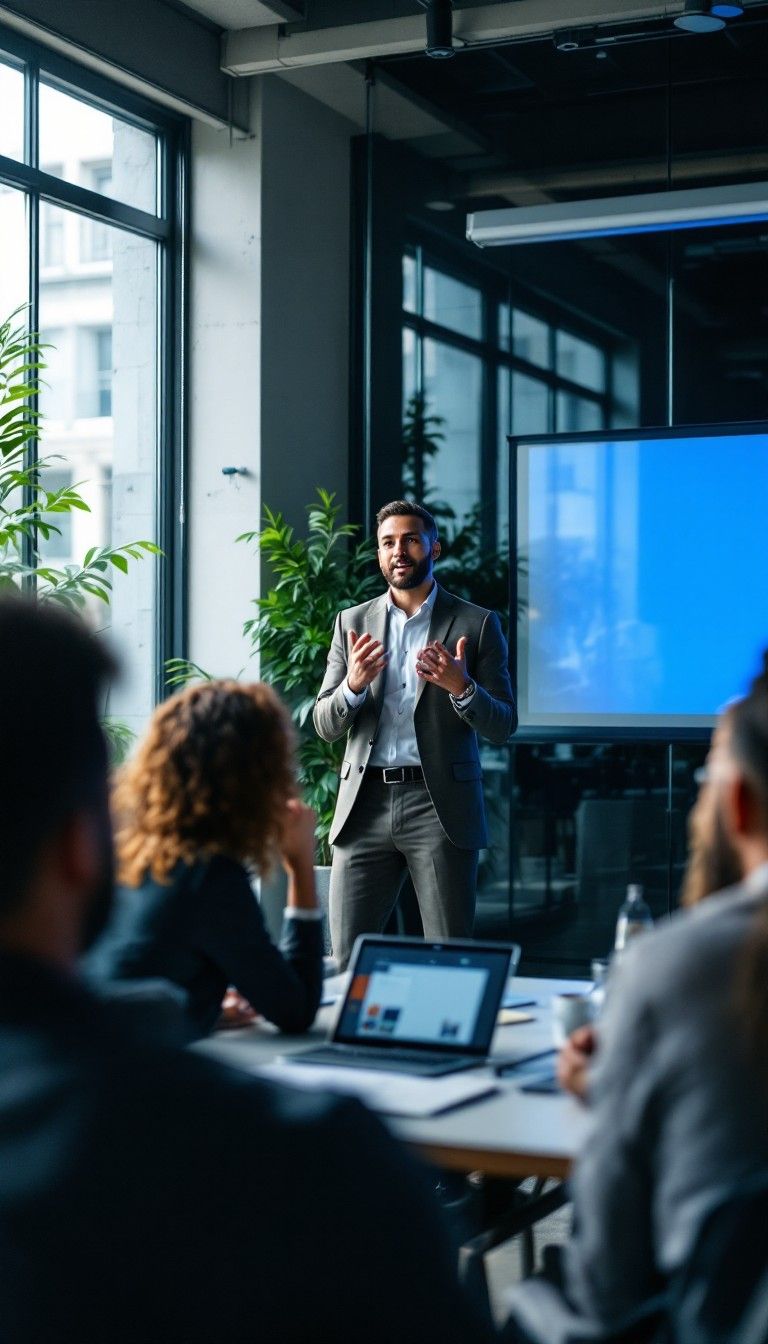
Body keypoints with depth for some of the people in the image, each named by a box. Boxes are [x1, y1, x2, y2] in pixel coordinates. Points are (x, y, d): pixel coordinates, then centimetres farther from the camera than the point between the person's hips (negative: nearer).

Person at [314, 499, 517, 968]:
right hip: (366, 806, 3)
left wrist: (461, 687, -18)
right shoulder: (352, 623, 14)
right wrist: (353, 684, -12)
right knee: (347, 956, 0)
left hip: (440, 806, -2)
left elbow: (503, 726, 3)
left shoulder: (477, 624, 6)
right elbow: (325, 726, 10)